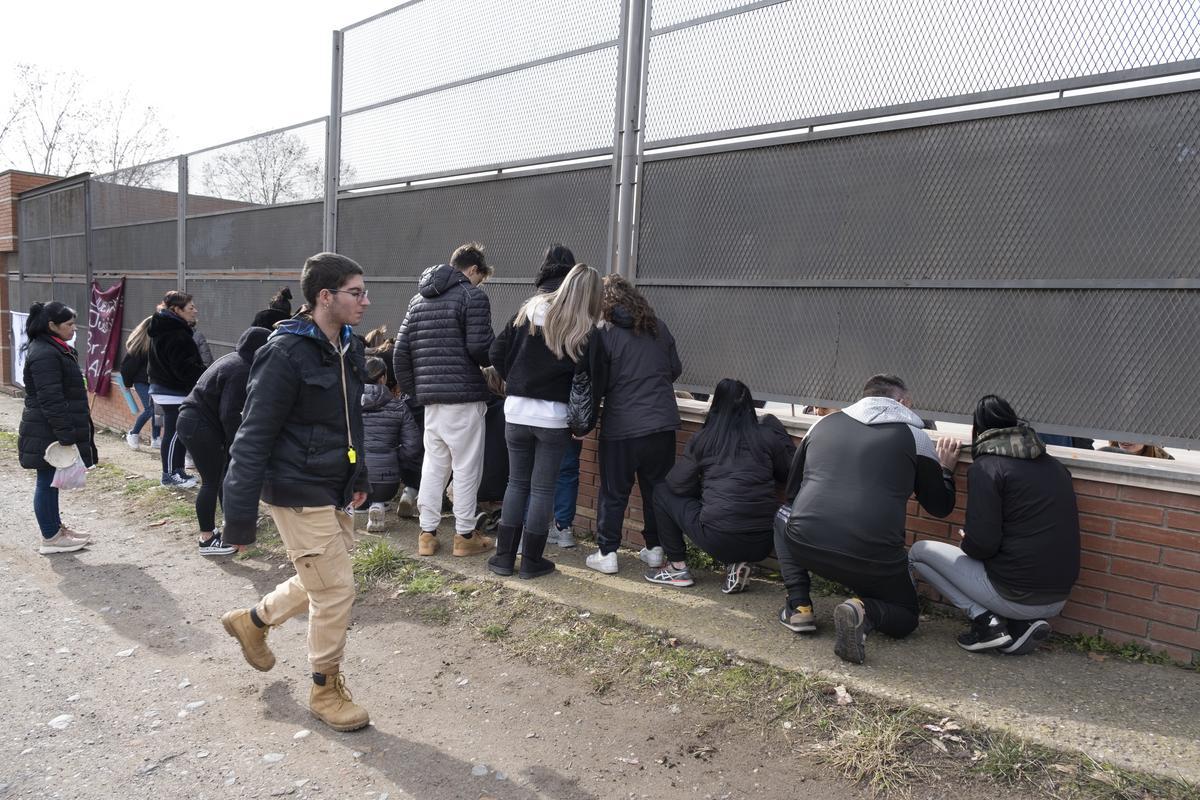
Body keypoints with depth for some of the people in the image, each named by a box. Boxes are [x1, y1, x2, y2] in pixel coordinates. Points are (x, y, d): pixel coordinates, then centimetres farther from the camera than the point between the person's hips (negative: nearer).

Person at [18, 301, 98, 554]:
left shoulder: (54, 349, 13)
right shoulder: (45, 355, -20)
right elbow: (51, 400, -24)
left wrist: (70, 433, 23)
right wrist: (67, 437, -23)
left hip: (51, 431, 10)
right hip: (47, 434, -10)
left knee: (50, 481, 18)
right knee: (47, 482, 0)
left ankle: (56, 527, 29)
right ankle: (50, 539, 10)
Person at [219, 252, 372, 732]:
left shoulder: (348, 347, 5)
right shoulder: (286, 354, -21)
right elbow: (254, 437, -21)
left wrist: (357, 477, 20)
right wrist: (240, 517, -21)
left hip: (335, 492, 9)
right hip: (299, 494, -9)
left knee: (323, 582, 21)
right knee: (335, 590, 0)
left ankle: (252, 621, 46)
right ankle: (326, 689, 23)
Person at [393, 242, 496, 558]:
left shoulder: (419, 299, 17)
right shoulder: (472, 296, -6)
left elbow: (401, 351, 13)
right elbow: (479, 346, -14)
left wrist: (413, 390, 17)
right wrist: (496, 363, 6)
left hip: (429, 397, 7)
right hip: (463, 395, -7)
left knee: (433, 464, 14)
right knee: (466, 467, 3)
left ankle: (427, 533, 18)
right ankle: (465, 535, 11)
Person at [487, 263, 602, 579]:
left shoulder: (529, 310, 2)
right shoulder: (585, 333, -7)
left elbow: (497, 353, 3)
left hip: (516, 412, 3)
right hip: (554, 417, -3)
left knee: (517, 483, 15)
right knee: (543, 489, 8)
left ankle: (504, 557, 18)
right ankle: (531, 561, 15)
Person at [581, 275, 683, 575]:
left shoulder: (603, 333, -8)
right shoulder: (658, 327, 5)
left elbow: (596, 384, -6)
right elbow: (676, 369, 13)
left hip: (621, 427, -4)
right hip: (662, 423, 4)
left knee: (614, 492, 9)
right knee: (658, 488, 15)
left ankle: (607, 553, 13)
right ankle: (655, 548, 23)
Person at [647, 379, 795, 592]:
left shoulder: (702, 439, 2)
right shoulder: (768, 435, 3)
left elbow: (677, 484, 6)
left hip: (718, 540, -2)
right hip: (762, 544, 3)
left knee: (662, 493, 17)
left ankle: (677, 567, 18)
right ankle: (739, 564, 12)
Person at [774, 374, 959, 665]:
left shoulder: (824, 423, 16)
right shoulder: (914, 435, 9)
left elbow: (791, 491, 23)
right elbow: (940, 506, 18)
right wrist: (945, 470, 37)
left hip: (805, 544, 1)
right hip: (873, 559, -1)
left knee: (783, 517, 34)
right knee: (906, 618, 27)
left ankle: (799, 606, 18)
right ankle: (865, 611, -7)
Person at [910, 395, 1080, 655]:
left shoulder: (986, 467, -12)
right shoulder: (1055, 465, 9)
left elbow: (982, 544, -18)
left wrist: (967, 543, 5)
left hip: (1014, 596, -7)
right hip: (1057, 602, 7)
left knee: (919, 552, 7)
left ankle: (985, 620, -3)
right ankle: (1023, 625, 9)